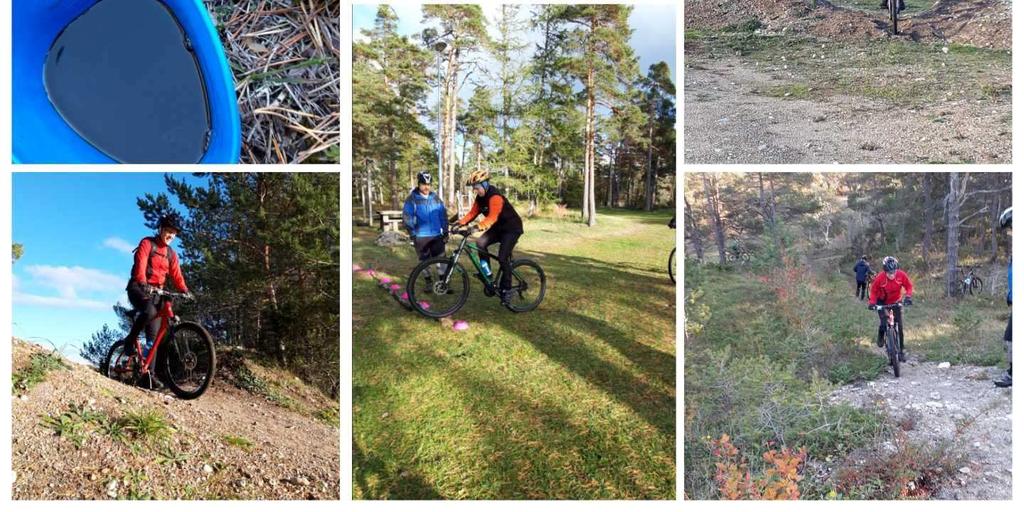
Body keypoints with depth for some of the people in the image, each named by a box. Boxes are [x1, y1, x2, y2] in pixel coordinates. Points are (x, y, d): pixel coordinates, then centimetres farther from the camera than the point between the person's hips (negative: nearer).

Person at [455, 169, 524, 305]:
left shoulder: (495, 197, -28)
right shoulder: (480, 197, -1)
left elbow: (492, 216, -41)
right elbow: (473, 213, -2)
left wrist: (479, 226, -55)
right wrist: (461, 222, -18)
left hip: (512, 228, -8)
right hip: (498, 227, 8)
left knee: (502, 258, -16)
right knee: (480, 243, -16)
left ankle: (506, 290, -1)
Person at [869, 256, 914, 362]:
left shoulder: (902, 275, -26)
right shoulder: (879, 278, -30)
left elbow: (909, 286, -11)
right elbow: (873, 291, -15)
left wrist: (908, 297, -28)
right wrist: (872, 303, -30)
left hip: (896, 302, 2)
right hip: (882, 302, -2)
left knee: (899, 327, -1)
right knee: (883, 323, -19)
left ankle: (900, 351, 10)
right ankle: (881, 337, 18)